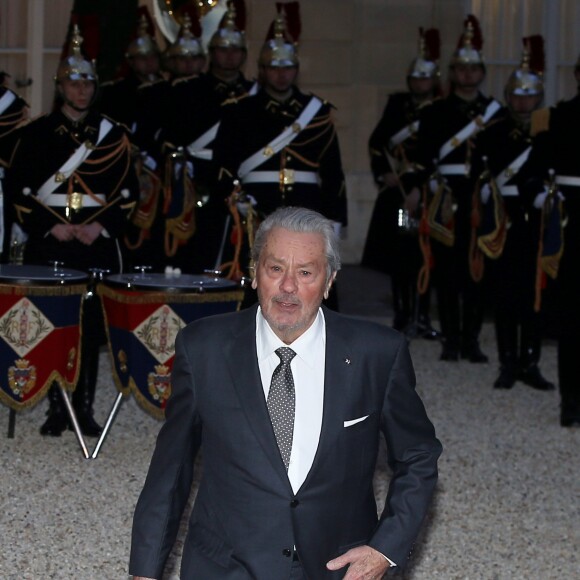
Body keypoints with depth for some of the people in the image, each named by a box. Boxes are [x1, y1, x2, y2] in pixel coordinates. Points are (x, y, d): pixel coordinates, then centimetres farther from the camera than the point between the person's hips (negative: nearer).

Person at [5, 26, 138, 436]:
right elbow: (19, 189, 1)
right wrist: (50, 227, -10)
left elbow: (128, 192, 7)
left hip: (98, 244, 1)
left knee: (92, 329, -1)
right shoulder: (36, 133, 4)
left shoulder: (113, 136, 8)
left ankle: (85, 409, 8)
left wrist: (102, 226, -8)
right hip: (49, 245, -1)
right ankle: (57, 410, 8)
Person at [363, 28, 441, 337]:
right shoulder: (397, 104, 10)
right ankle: (402, 315, 11)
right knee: (397, 255, 3)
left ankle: (423, 317, 4)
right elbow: (377, 142, 10)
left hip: (427, 192, -3)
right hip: (396, 189, 3)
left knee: (424, 254, -2)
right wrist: (382, 175, -2)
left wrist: (419, 190, -15)